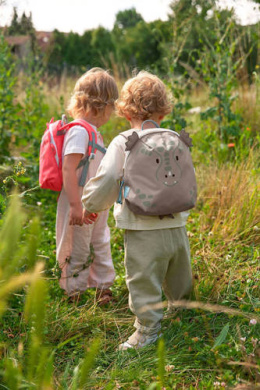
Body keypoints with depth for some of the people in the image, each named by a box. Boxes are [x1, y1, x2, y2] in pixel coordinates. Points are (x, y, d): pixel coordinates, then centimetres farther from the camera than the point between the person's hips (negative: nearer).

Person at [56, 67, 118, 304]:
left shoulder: (93, 132, 11)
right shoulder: (79, 131, -20)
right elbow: (68, 168, -27)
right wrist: (75, 205, -29)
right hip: (80, 207, -10)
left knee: (101, 243, 20)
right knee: (79, 249, 4)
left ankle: (103, 288, 36)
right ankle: (75, 294, 20)